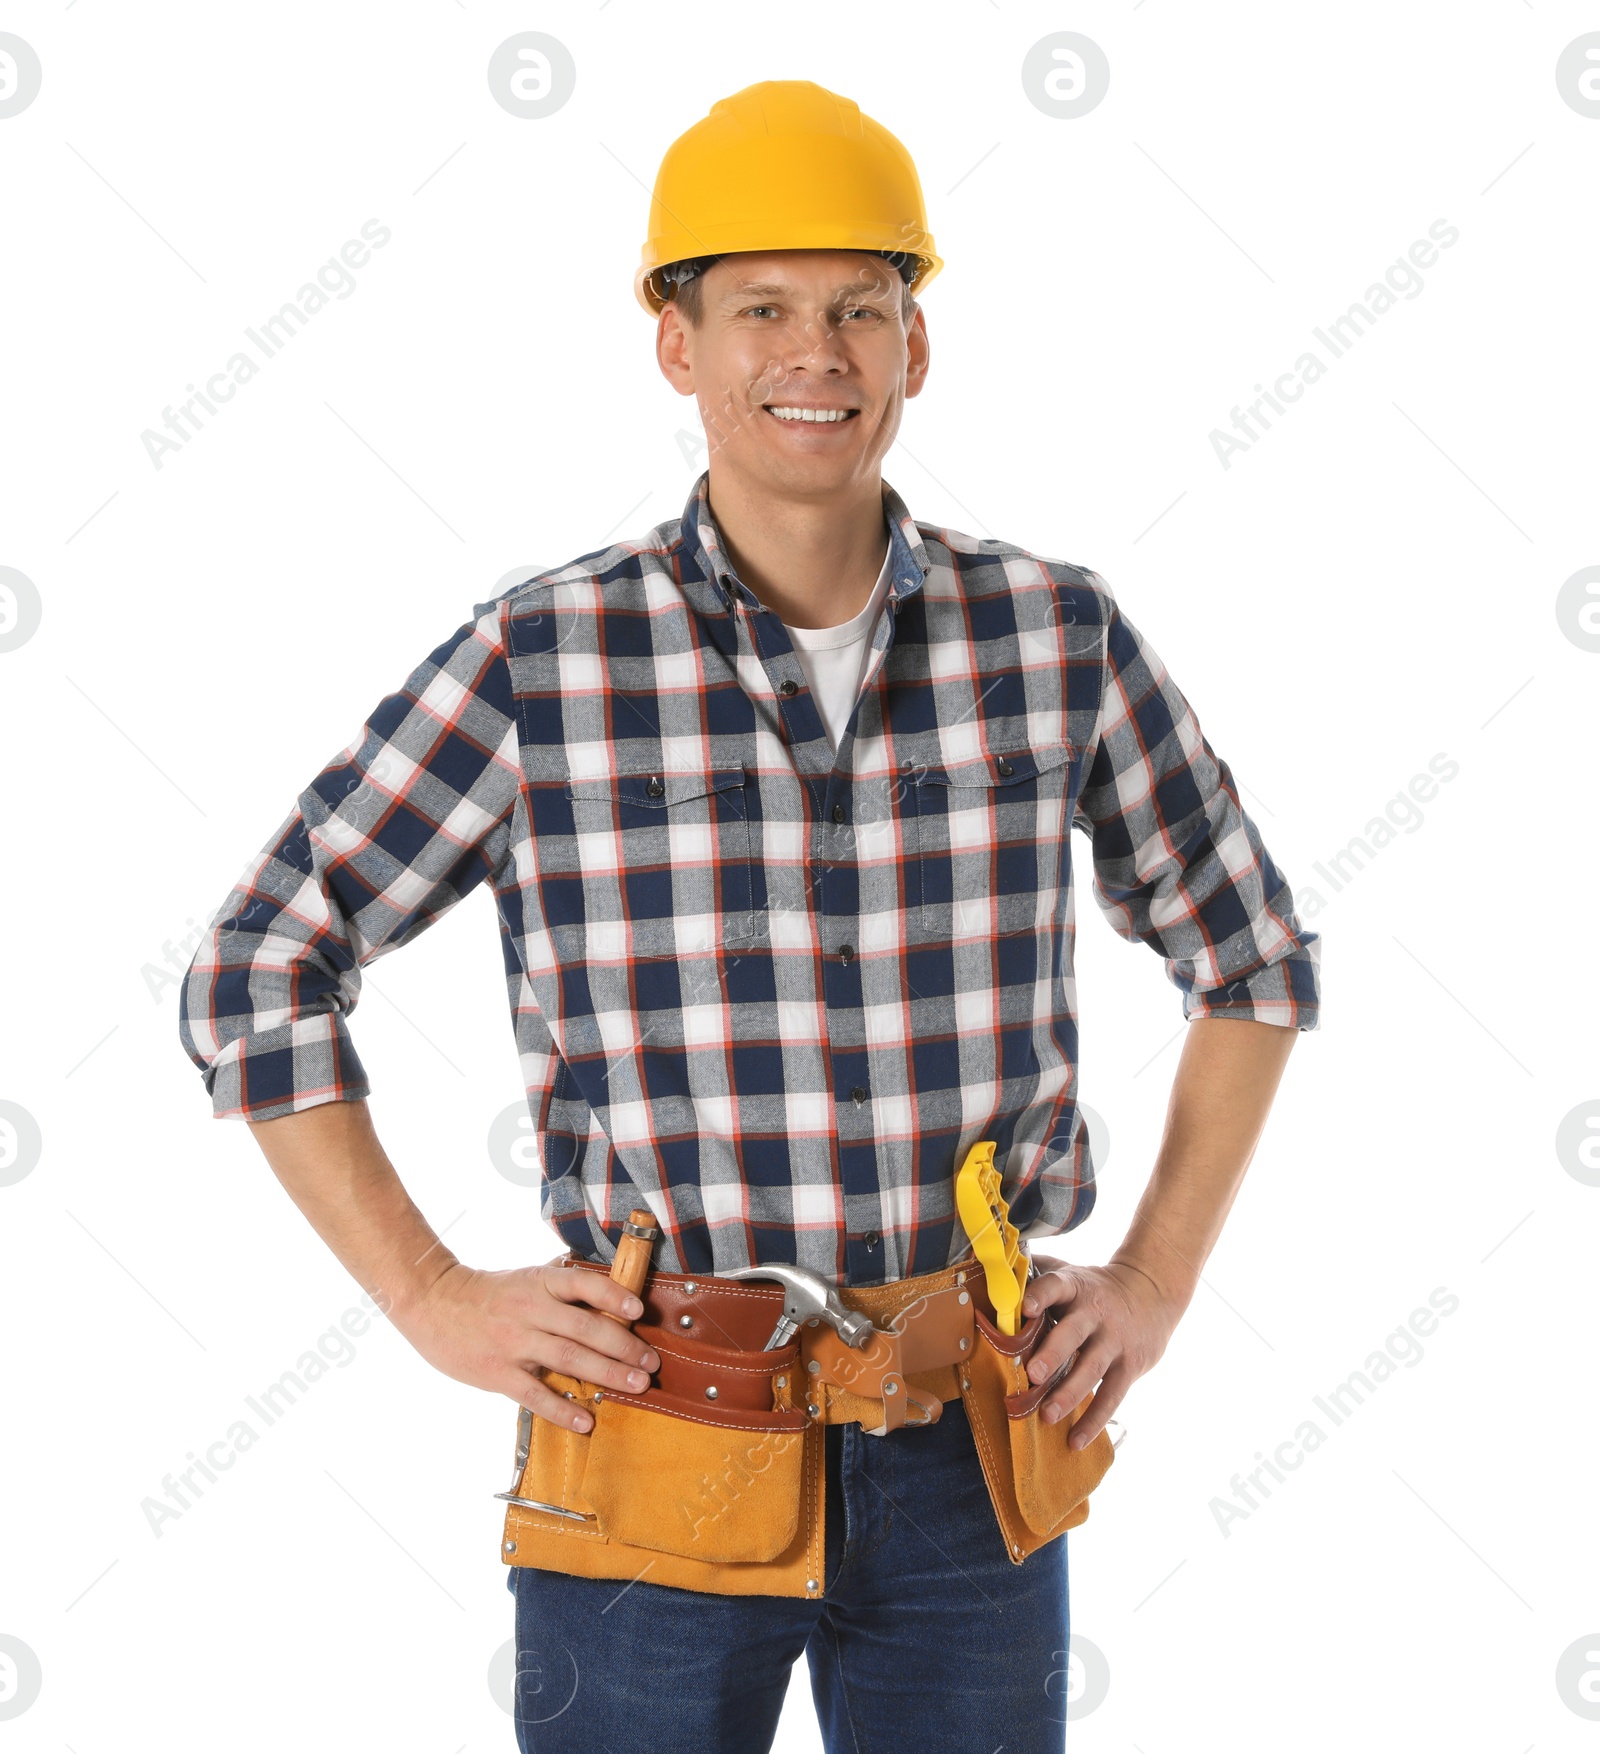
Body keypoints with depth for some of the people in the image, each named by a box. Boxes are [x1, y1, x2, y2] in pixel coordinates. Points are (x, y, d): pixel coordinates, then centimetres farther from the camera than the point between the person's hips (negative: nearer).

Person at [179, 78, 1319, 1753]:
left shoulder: (1057, 635, -2)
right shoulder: (540, 661, -7)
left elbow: (1251, 953, 13)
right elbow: (253, 982, 1)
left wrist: (1159, 1281, 6)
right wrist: (434, 1301, -3)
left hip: (971, 1460, 2)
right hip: (655, 1464, -2)